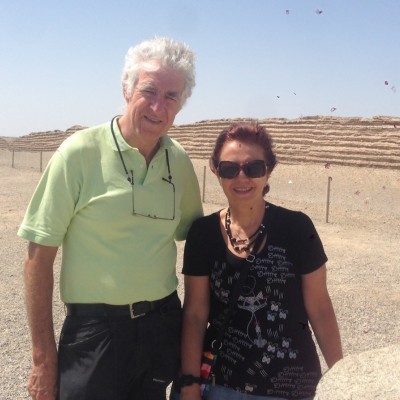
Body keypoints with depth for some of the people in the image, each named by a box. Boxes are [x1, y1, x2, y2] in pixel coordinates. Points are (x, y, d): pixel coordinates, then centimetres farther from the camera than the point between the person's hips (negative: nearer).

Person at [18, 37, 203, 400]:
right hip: (95, 329, -4)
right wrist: (44, 358, -9)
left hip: (163, 325, 5)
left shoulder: (180, 162, 0)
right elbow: (39, 257, -10)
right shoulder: (80, 152, -12)